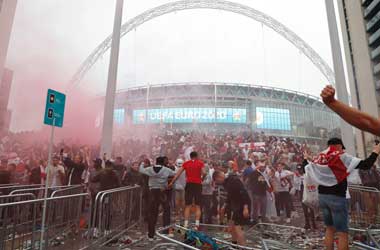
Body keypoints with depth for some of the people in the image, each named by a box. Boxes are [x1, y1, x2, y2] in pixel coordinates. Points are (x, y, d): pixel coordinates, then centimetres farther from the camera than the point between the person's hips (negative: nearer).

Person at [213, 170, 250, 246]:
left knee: (237, 227, -11)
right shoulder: (226, 182, 8)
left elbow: (244, 193, -26)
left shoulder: (234, 180, -21)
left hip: (242, 205, -10)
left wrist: (245, 207, -29)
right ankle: (234, 244, 32)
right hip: (235, 205, 10)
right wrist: (225, 206, 13)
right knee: (231, 225, 16)